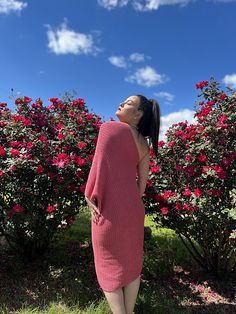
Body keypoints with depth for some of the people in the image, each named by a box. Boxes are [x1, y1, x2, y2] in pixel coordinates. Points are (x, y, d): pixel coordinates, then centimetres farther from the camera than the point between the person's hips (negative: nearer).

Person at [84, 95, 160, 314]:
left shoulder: (109, 128, -9)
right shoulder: (144, 143, 7)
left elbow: (99, 165, -13)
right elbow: (143, 180, 8)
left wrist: (91, 197, -5)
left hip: (109, 208, -6)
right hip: (134, 208, 6)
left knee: (109, 265, 11)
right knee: (132, 264, 18)